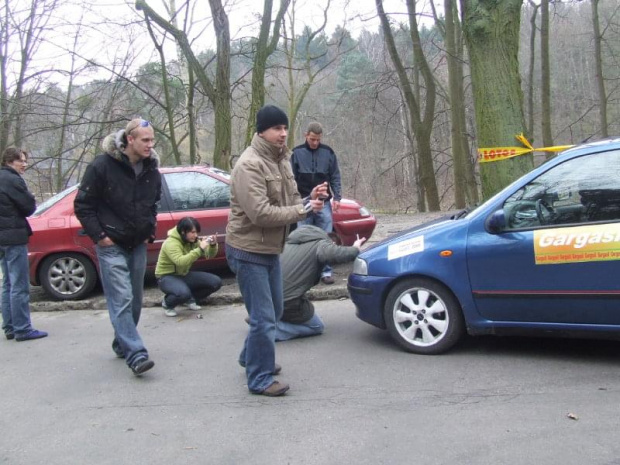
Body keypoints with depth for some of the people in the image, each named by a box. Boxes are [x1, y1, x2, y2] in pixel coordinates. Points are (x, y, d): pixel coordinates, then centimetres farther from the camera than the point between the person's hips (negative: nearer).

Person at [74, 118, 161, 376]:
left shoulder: (151, 170, 4)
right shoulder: (102, 166, -13)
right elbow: (83, 205, -7)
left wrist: (150, 229, 10)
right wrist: (99, 235, -11)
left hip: (138, 245, 6)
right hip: (111, 245, -6)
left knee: (134, 300, 10)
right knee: (121, 300, -11)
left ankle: (122, 344, 27)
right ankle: (136, 354, -14)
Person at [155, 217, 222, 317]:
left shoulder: (193, 241, 0)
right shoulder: (171, 243, -24)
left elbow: (209, 255, -2)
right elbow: (180, 261, -40)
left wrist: (213, 245, -24)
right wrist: (200, 249, -41)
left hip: (184, 274, 7)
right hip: (167, 276, -7)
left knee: (216, 282, -7)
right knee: (183, 293, -39)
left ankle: (190, 299, 14)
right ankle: (167, 304, -3)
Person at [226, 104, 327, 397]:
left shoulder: (281, 160, 10)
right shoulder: (250, 165, -19)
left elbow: (287, 203, 14)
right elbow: (260, 213, -27)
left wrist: (308, 199, -7)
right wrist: (304, 210, -21)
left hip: (270, 249, 10)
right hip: (249, 251, -9)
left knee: (273, 312, 21)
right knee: (263, 318, -4)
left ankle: (251, 358, 42)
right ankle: (260, 379, 11)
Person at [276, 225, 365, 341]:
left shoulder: (292, 241, 22)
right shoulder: (321, 244, -3)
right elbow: (336, 254, -23)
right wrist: (355, 249, -5)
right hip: (287, 300, -8)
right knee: (317, 326, 12)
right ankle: (270, 330, -6)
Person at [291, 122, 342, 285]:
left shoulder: (328, 152, 4)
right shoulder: (297, 153, 0)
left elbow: (335, 177, 7)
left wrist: (337, 197, -2)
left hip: (324, 204, 1)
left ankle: (326, 271, 10)